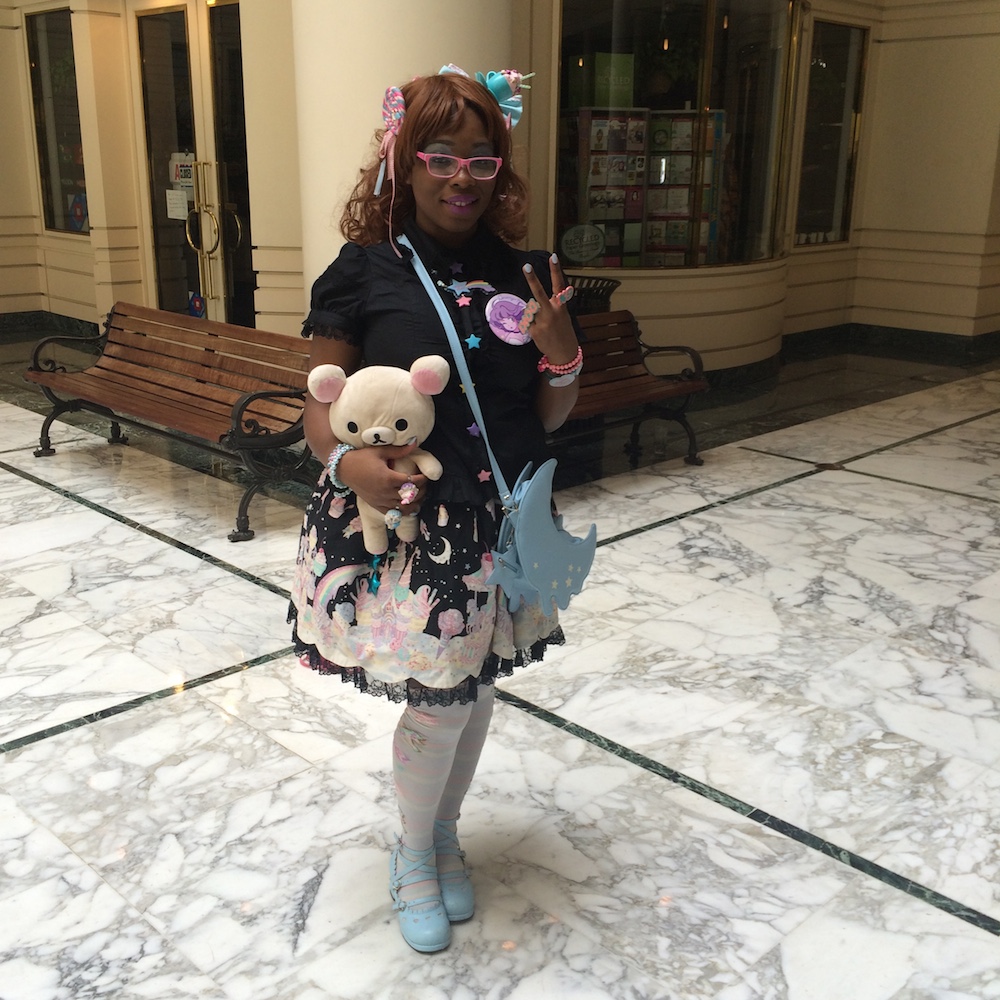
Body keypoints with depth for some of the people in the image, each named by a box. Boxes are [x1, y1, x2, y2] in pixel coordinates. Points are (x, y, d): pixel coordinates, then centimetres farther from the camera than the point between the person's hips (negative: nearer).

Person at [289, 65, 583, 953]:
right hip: (400, 524, -3)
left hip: (501, 524, 4)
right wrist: (347, 462, -23)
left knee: (477, 689, 16)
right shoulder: (364, 270, -6)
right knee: (438, 705, 2)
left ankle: (446, 831, 45)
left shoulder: (524, 275, 3)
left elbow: (550, 418, 7)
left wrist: (560, 353, -13)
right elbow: (323, 404, -3)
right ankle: (414, 855, 33)